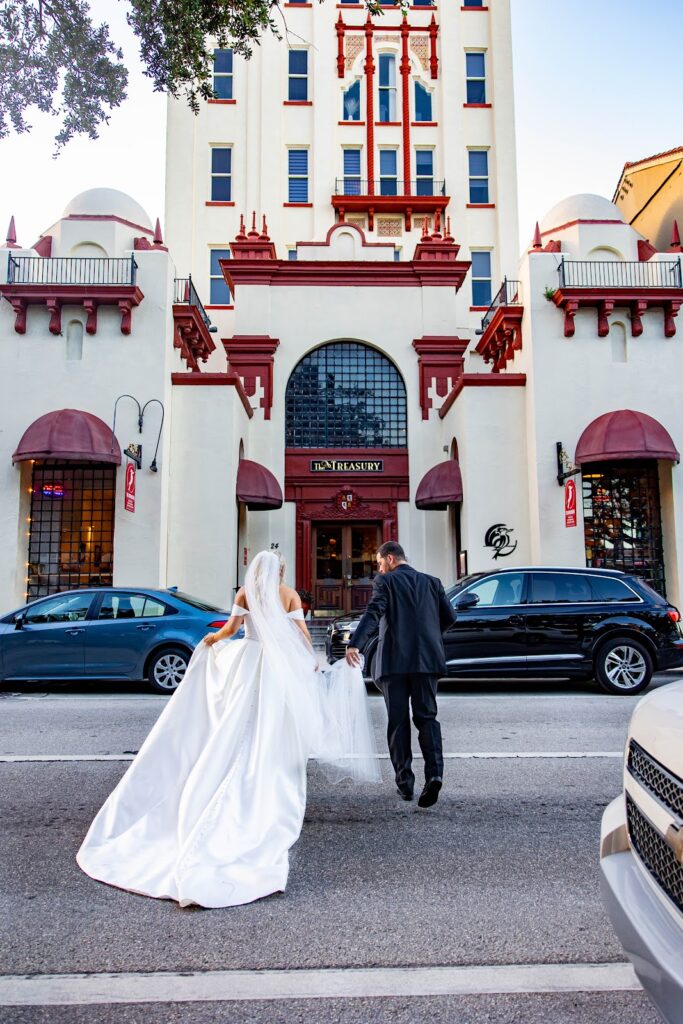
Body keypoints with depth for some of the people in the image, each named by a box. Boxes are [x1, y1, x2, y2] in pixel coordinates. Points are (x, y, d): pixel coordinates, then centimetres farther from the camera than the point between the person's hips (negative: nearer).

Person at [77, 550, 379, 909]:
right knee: (273, 740, 2)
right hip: (281, 668, -1)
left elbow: (230, 628, 0)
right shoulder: (290, 594, 4)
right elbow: (301, 631, -2)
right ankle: (271, 803, 4)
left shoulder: (244, 594, 6)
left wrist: (212, 639, 20)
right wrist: (312, 664, 9)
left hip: (247, 663, 1)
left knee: (237, 736, 7)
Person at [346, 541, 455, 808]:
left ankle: (405, 781, 11)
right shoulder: (432, 582, 12)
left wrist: (355, 645, -27)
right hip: (427, 659, 3)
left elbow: (373, 613, -16)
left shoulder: (385, 582, -1)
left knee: (398, 721, 8)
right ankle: (434, 773, -11)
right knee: (427, 717, 8)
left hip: (394, 661, -3)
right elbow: (449, 616, 10)